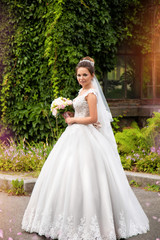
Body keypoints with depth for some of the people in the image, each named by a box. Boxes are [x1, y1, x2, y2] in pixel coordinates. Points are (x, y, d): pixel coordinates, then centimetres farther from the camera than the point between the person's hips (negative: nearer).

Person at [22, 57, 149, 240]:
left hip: (85, 137, -10)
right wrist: (70, 115, 11)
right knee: (67, 174, 11)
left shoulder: (91, 93, -14)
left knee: (82, 175, -9)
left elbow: (93, 118, -20)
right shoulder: (83, 90, 14)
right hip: (75, 135, 10)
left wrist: (73, 120, -11)